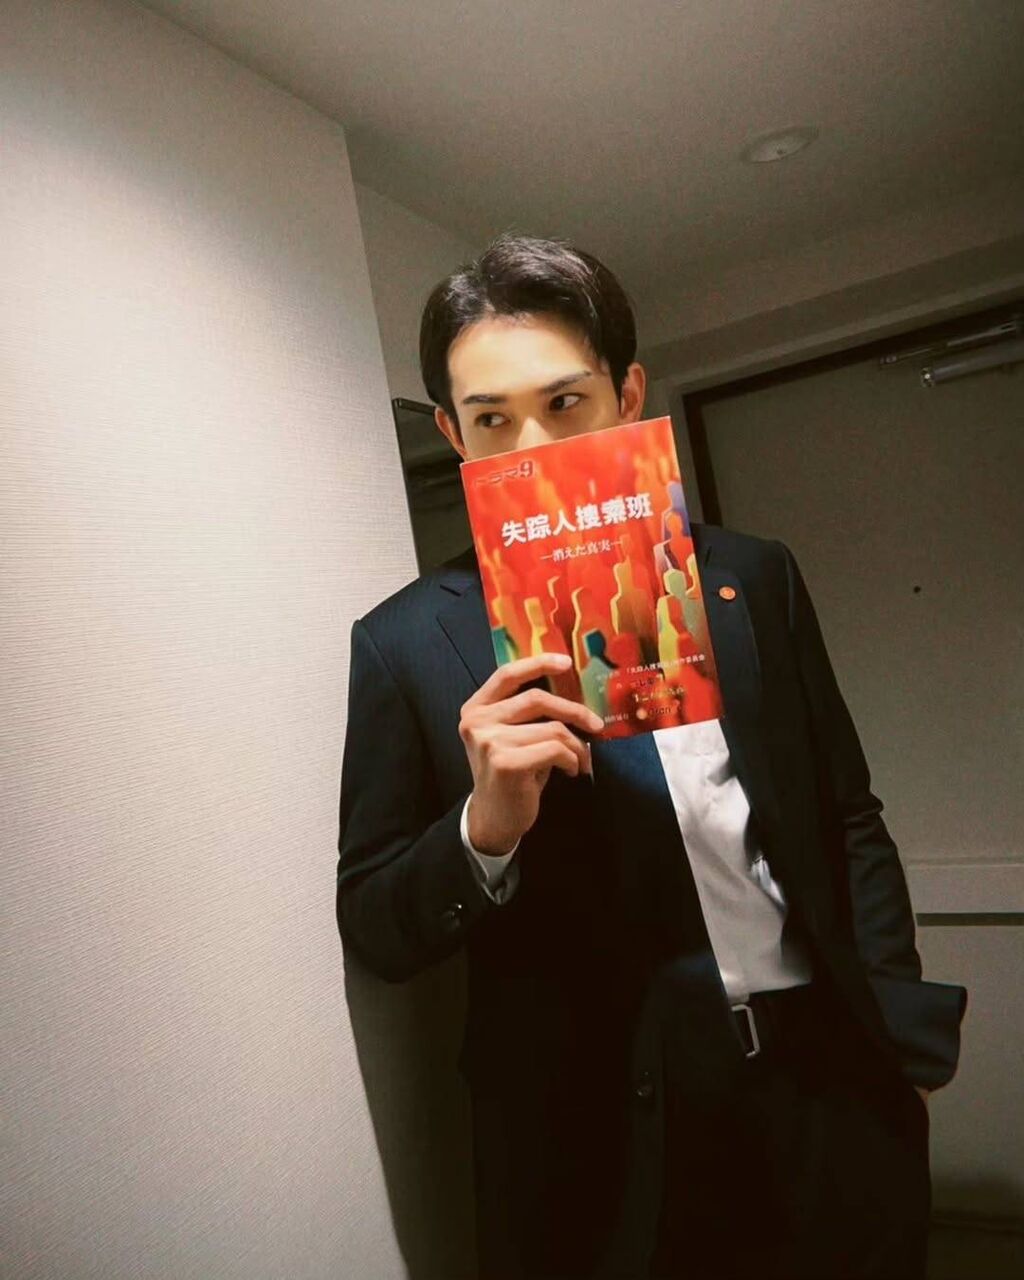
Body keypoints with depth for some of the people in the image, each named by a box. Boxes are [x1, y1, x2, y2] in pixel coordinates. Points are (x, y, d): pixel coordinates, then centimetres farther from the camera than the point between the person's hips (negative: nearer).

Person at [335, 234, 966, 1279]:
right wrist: (487, 823, -23)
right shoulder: (407, 643, -7)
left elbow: (848, 821, 7)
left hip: (831, 1089, 3)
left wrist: (902, 1038, 1)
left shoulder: (753, 577, 1)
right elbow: (373, 928, -5)